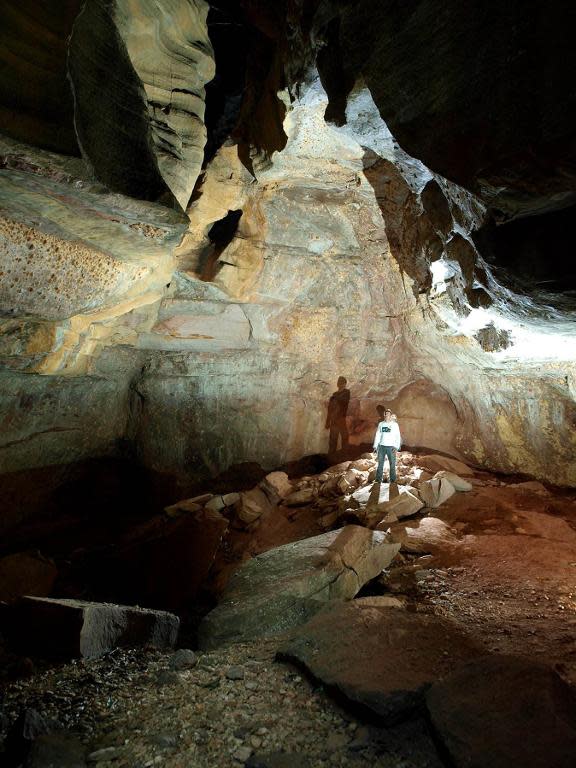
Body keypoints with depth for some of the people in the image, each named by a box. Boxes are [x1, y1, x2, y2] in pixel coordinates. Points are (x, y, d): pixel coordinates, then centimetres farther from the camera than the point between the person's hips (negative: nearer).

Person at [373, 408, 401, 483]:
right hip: (382, 446, 3)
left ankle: (393, 479, 8)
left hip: (391, 447, -3)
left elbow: (398, 436, -3)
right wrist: (375, 446, 3)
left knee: (392, 464, -1)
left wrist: (396, 447, -14)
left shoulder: (395, 424, 0)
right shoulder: (381, 424, 9)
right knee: (380, 463, 6)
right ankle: (378, 479, 11)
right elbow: (377, 435, 11)